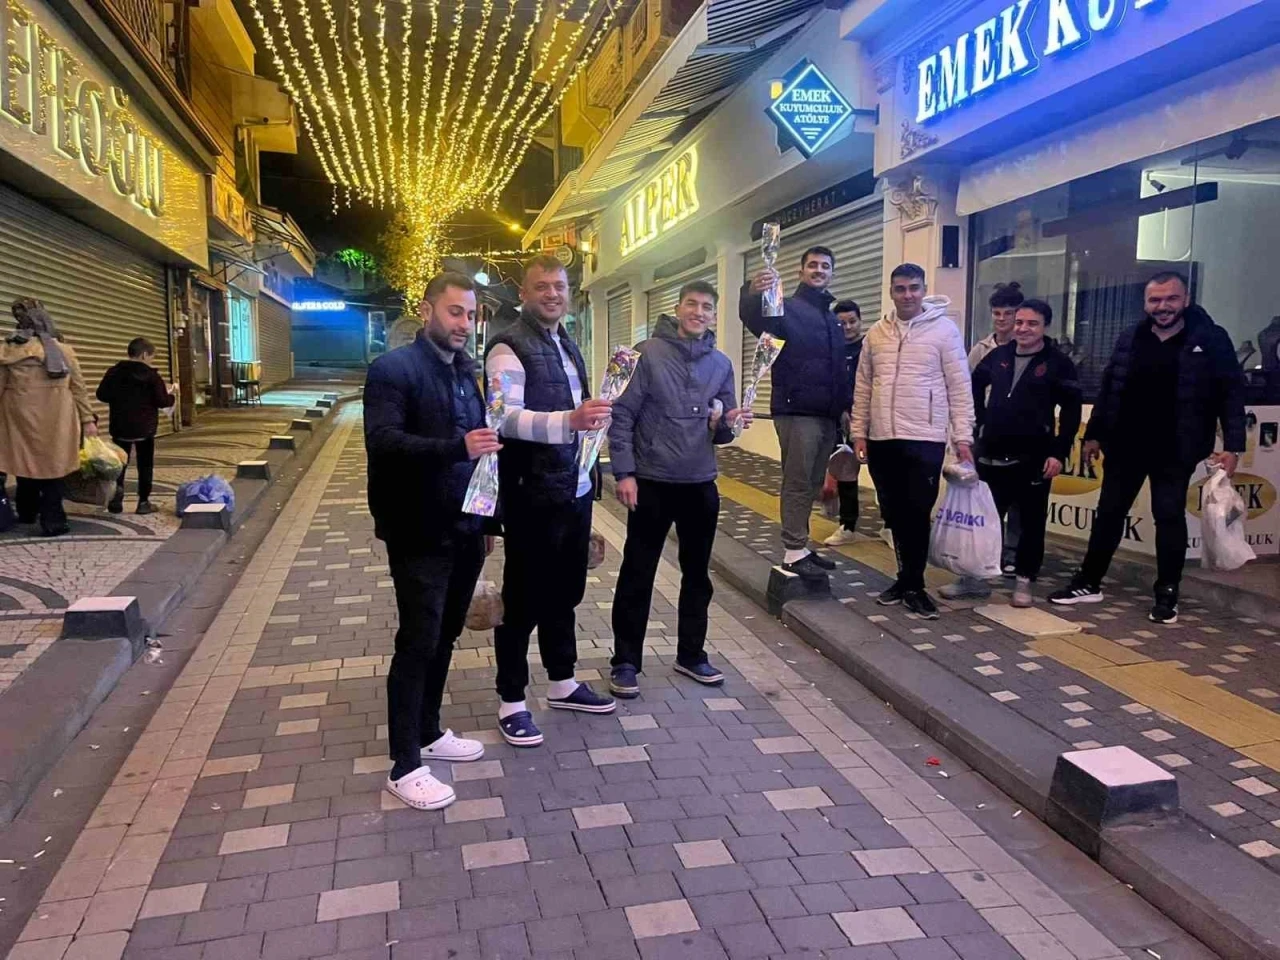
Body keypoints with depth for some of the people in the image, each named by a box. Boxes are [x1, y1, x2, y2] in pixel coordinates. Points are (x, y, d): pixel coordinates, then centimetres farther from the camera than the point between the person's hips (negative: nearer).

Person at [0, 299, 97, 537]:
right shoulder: (63, 350, -1)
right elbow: (78, 388, 3)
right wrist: (88, 419, 8)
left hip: (21, 418, 1)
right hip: (55, 420, -1)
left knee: (26, 463, 15)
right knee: (52, 466, 4)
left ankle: (26, 513, 29)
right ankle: (52, 521, 4)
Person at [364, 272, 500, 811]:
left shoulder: (466, 372, 13)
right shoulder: (393, 368, -10)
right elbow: (382, 441, -23)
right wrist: (456, 447, -34)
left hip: (465, 530, 7)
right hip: (420, 534, -7)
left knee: (444, 637, 17)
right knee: (418, 643, -1)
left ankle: (428, 733, 33)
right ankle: (405, 766, 10)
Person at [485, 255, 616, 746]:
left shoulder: (566, 345, 16)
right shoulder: (509, 348, -13)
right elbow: (507, 418, -28)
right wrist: (569, 420, -40)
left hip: (576, 489, 8)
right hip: (533, 495, -8)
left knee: (565, 591, 18)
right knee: (523, 598, 3)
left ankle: (562, 683, 34)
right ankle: (512, 701, 16)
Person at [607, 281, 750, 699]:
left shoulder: (721, 363, 7)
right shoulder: (648, 354, -7)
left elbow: (720, 430, 12)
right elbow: (622, 415, -8)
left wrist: (728, 423, -12)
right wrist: (624, 473, -14)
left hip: (701, 485, 5)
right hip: (652, 483, -4)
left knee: (697, 574, 14)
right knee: (637, 575, 3)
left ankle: (691, 654, 29)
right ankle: (626, 661, 15)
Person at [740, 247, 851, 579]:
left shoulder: (833, 321, 20)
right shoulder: (787, 308, -4)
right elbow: (753, 317, -28)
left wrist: (846, 405, 9)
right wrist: (753, 293, -50)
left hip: (826, 415, 8)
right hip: (796, 412, -8)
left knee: (812, 484, 11)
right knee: (798, 482, -6)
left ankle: (800, 546, 19)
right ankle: (794, 553, -1)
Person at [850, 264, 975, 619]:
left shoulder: (944, 329, -2)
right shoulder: (876, 334, 9)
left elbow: (959, 387, -3)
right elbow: (863, 387, 12)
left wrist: (963, 436, -7)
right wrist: (859, 432, 8)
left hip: (925, 439, -4)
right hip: (882, 440, 4)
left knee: (917, 515, -3)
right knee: (894, 515, 10)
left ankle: (912, 585, 9)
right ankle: (908, 579, 23)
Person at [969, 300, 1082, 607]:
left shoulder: (1058, 362, -5)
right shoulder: (998, 355, 6)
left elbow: (1071, 410, -6)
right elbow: (975, 385, 23)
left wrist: (1059, 452, -12)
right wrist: (981, 419, 12)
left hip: (1034, 459, -3)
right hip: (992, 455, 4)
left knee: (1031, 523, 6)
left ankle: (1024, 580, 17)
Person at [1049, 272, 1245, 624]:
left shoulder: (1211, 339, -5)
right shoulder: (1130, 338, 5)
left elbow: (1232, 393, -5)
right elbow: (1108, 389, 10)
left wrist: (1232, 445, -12)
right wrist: (1094, 434, 9)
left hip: (1173, 452, -3)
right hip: (1125, 446, 3)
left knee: (1169, 517, 3)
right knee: (1109, 513, 9)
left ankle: (1167, 596, 14)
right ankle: (1088, 583, 19)